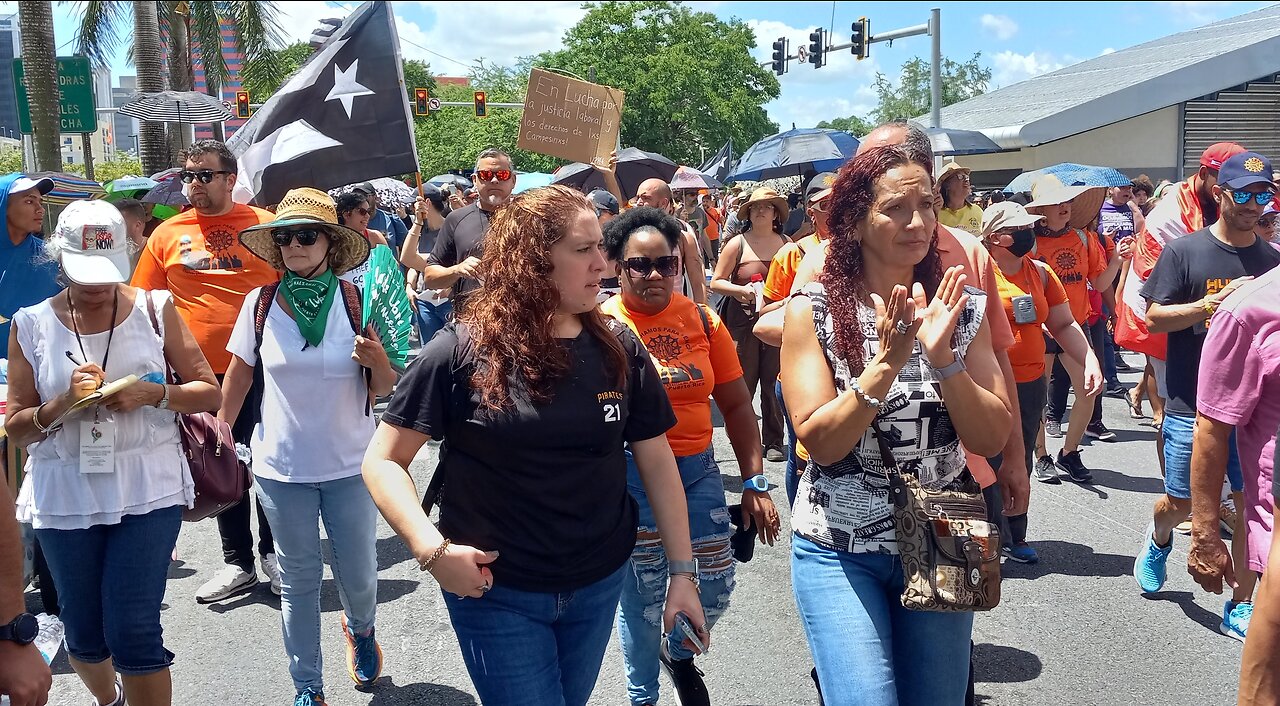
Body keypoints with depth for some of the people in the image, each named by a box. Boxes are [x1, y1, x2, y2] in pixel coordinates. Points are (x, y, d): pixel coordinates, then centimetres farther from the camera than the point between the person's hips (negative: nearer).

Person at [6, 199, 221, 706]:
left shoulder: (154, 309, 0)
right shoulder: (31, 325, 2)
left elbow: (208, 392, 2)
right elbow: (16, 427, 4)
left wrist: (152, 394, -16)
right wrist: (63, 404, -16)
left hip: (148, 489, -2)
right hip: (64, 495, 2)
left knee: (134, 633, -7)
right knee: (84, 635, 15)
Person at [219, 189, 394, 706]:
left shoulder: (356, 302, -9)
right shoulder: (261, 303, -5)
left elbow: (387, 391, -5)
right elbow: (239, 374, 8)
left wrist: (378, 362, -26)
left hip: (350, 465, 0)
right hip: (282, 467, 1)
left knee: (359, 574, 12)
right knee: (299, 580, 12)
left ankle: (359, 628, 47)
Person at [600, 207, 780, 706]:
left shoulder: (702, 320, 2)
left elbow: (736, 405, 5)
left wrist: (754, 484, 3)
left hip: (699, 469, 4)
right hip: (631, 476, -4)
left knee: (717, 584, 10)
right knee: (643, 593, 7)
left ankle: (678, 652, 43)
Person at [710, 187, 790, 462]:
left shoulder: (786, 244, 8)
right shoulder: (738, 244, 3)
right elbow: (715, 282, 3)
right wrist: (741, 290, -12)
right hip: (743, 319, -1)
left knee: (774, 381, 2)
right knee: (744, 381, 1)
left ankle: (774, 441, 12)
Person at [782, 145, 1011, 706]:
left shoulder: (961, 307, -2)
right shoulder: (812, 310, -9)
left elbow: (991, 440, -7)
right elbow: (820, 443, -14)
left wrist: (941, 355, -21)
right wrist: (887, 363, -26)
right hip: (838, 549, -3)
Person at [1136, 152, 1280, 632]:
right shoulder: (1184, 252, -3)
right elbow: (1155, 318, -8)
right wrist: (1216, 301, -19)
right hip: (1192, 406, -3)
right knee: (1181, 503, 9)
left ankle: (1241, 605, 17)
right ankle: (1159, 539, 44)